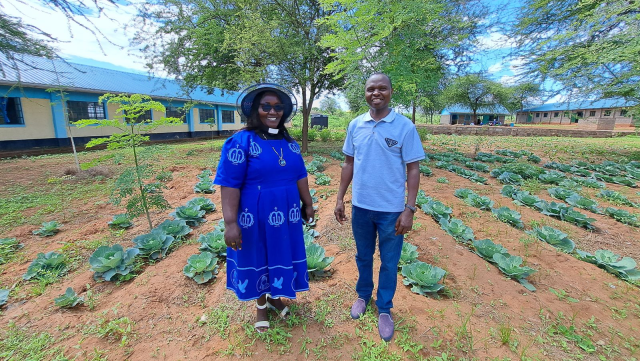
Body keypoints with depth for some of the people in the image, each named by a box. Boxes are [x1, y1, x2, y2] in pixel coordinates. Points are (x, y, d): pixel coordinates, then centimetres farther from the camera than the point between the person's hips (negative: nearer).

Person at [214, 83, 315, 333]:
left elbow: (300, 176, 10)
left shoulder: (289, 143, 4)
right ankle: (260, 305, 39)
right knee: (257, 259, 14)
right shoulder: (240, 142, -14)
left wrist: (308, 203, 12)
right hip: (255, 216, -5)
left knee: (281, 257, 18)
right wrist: (230, 222, -21)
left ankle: (274, 297, 45)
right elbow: (229, 185, -17)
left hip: (286, 215, 5)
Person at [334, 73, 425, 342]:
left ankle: (384, 309, 35)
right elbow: (349, 164, 7)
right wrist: (340, 198, 5)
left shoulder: (405, 126, -8)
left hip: (391, 210, -2)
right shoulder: (355, 125, 1)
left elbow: (413, 169, -6)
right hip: (360, 206, 3)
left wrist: (409, 209, -11)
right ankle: (363, 295, 45)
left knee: (389, 262, 13)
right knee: (363, 257, 20)